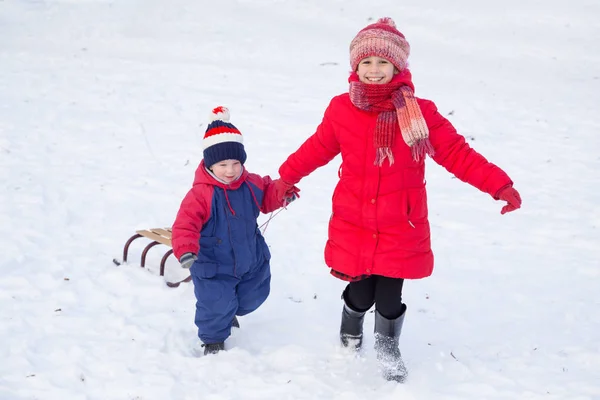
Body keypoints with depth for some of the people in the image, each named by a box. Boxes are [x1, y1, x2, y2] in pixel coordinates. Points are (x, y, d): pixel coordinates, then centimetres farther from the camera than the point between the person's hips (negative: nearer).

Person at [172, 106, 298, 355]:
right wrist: (185, 250, -46)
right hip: (213, 266, -6)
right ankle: (213, 339, 24)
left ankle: (229, 311, 56)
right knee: (217, 305, -6)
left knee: (252, 297, 23)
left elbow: (266, 196, 11)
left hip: (250, 261, 6)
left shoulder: (250, 185, -6)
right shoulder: (201, 194, -25)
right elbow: (185, 224, -30)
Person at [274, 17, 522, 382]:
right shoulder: (342, 110, -5)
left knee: (389, 299, 2)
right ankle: (350, 337, 45)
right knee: (361, 294, 7)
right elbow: (318, 148, 13)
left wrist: (500, 185, -13)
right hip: (353, 228, 1)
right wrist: (287, 177, 22)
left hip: (400, 231, -1)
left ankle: (388, 346, 36)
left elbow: (457, 154, -5)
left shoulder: (419, 113, -8)